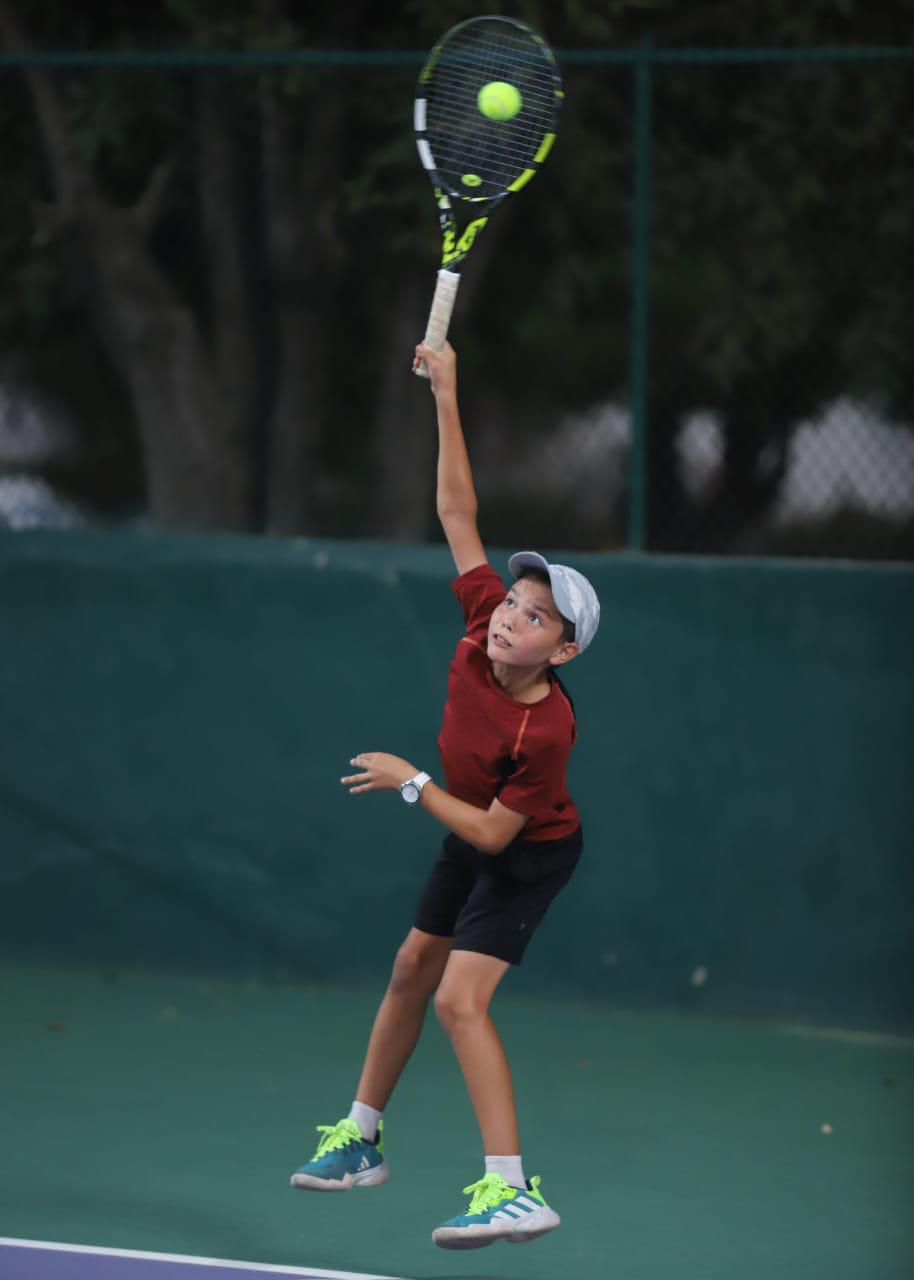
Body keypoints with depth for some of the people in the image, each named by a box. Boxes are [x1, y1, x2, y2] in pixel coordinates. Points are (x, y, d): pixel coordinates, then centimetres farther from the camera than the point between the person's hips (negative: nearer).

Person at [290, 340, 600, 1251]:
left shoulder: (544, 730, -36)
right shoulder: (485, 616, -20)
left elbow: (494, 833, -28)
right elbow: (458, 512, -15)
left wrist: (412, 783, -24)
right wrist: (446, 399, -19)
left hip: (527, 856, -8)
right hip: (471, 837, 8)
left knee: (461, 999, -20)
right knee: (411, 974, 19)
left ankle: (512, 1190, -23)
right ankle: (360, 1142, 37)